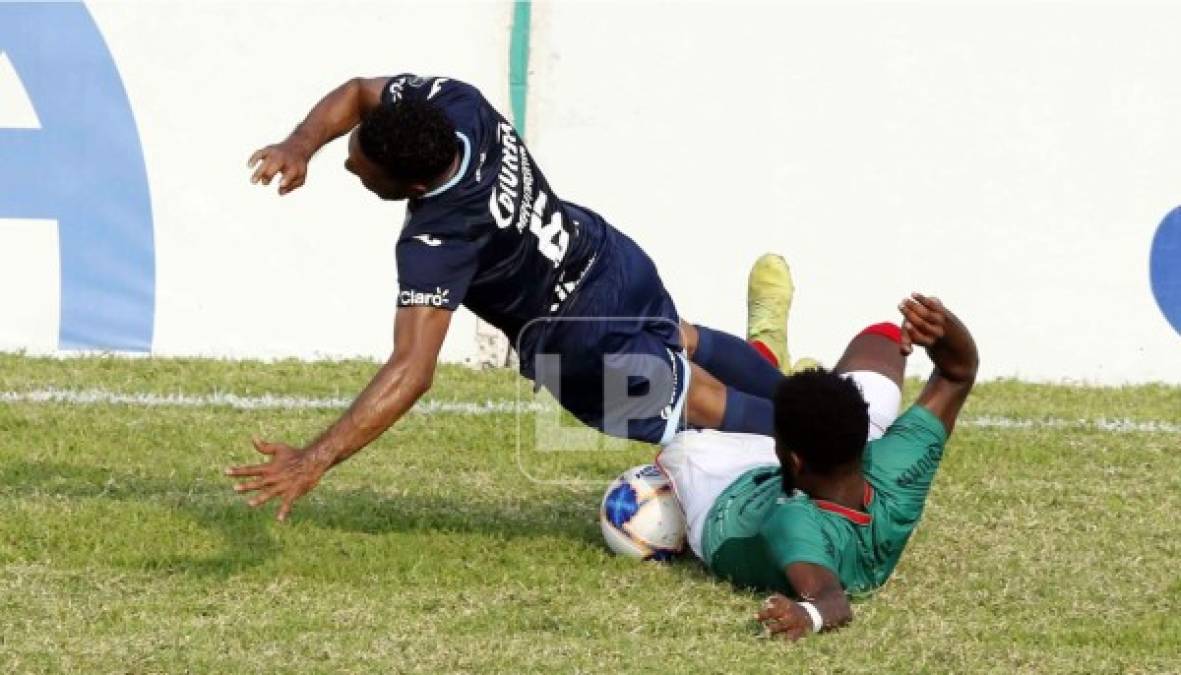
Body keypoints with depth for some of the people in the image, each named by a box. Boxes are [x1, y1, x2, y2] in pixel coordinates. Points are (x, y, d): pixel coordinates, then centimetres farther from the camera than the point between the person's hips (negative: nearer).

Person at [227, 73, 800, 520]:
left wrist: (313, 462, -52)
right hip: (614, 255, 7)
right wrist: (301, 145, -23)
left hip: (585, 343, -7)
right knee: (682, 343, 37)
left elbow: (412, 371, -48)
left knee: (699, 402, 19)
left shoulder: (438, 242, -42)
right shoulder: (449, 102, -24)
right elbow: (356, 93, -4)